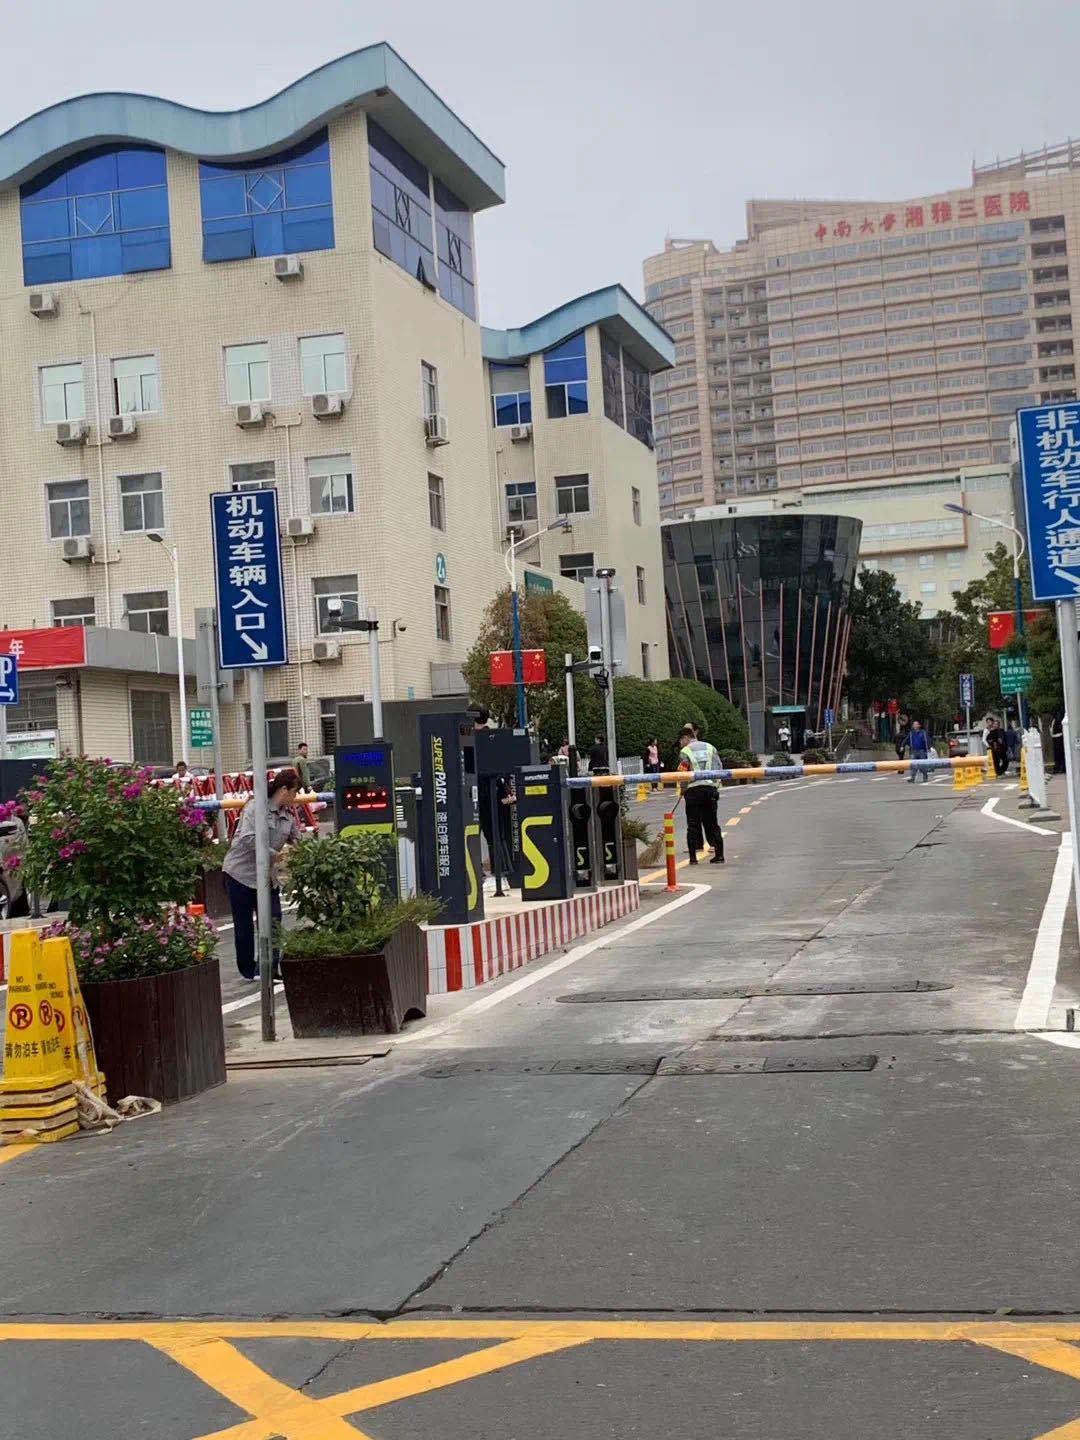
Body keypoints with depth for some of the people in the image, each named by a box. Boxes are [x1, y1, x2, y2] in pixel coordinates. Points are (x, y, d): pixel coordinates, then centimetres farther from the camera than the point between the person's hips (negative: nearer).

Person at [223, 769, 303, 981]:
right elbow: (248, 839, -26)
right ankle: (248, 970, 16)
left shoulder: (288, 816, 7)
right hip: (240, 873, -7)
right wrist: (275, 854, -24)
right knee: (244, 925, 3)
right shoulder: (255, 807, -15)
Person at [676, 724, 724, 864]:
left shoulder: (685, 751, -1)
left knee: (693, 824, 3)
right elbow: (719, 767, 8)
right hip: (711, 788, 4)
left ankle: (693, 856, 0)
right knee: (711, 822, 10)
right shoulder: (710, 747, 12)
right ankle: (719, 855, 6)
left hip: (693, 789, -3)